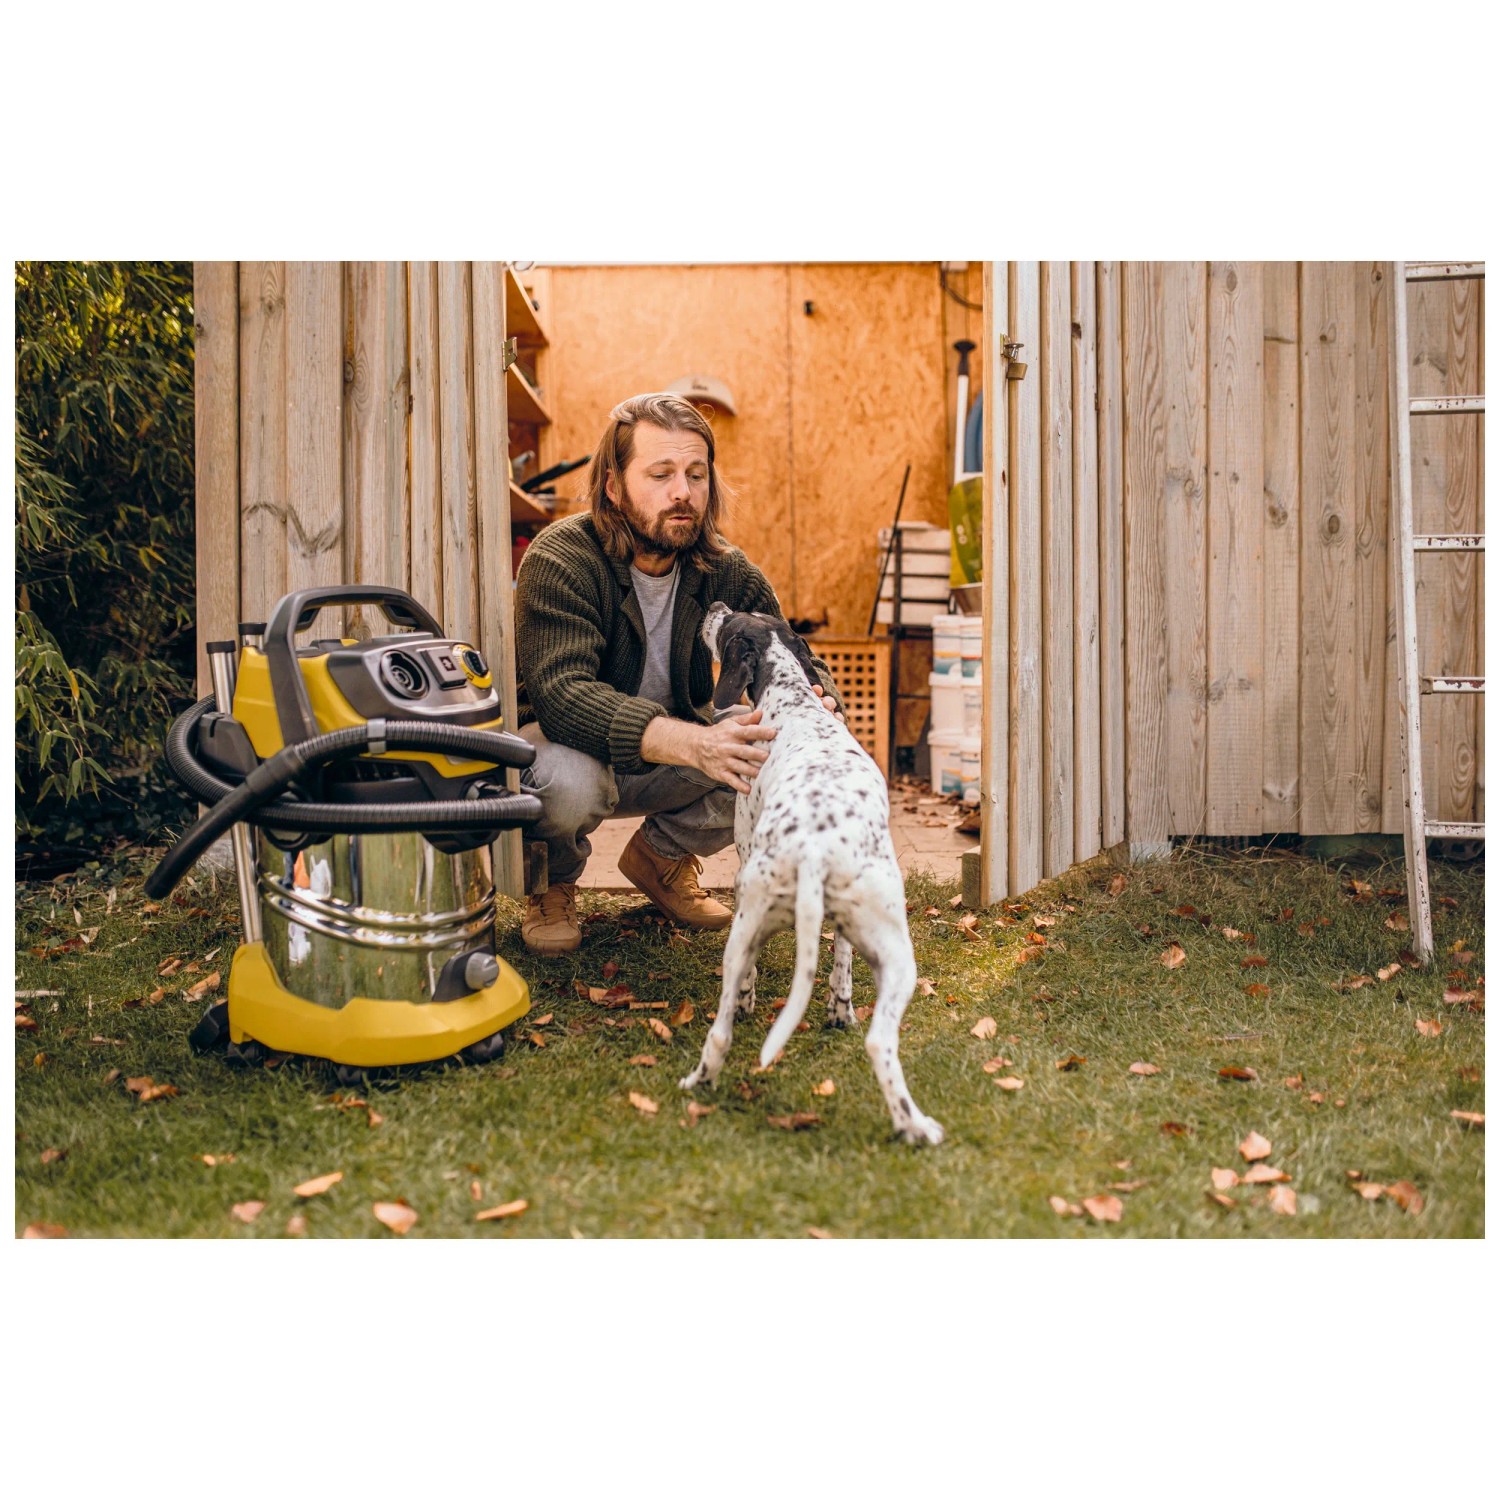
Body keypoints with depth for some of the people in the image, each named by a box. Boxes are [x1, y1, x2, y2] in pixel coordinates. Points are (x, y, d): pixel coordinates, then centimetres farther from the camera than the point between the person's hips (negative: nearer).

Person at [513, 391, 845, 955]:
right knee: (569, 778, -39)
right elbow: (562, 695, -38)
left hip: (665, 767, 5)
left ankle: (661, 855, 8)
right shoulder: (561, 560, -24)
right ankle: (552, 879, 0)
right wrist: (697, 745, -52)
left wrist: (816, 705, -35)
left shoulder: (726, 572, -8)